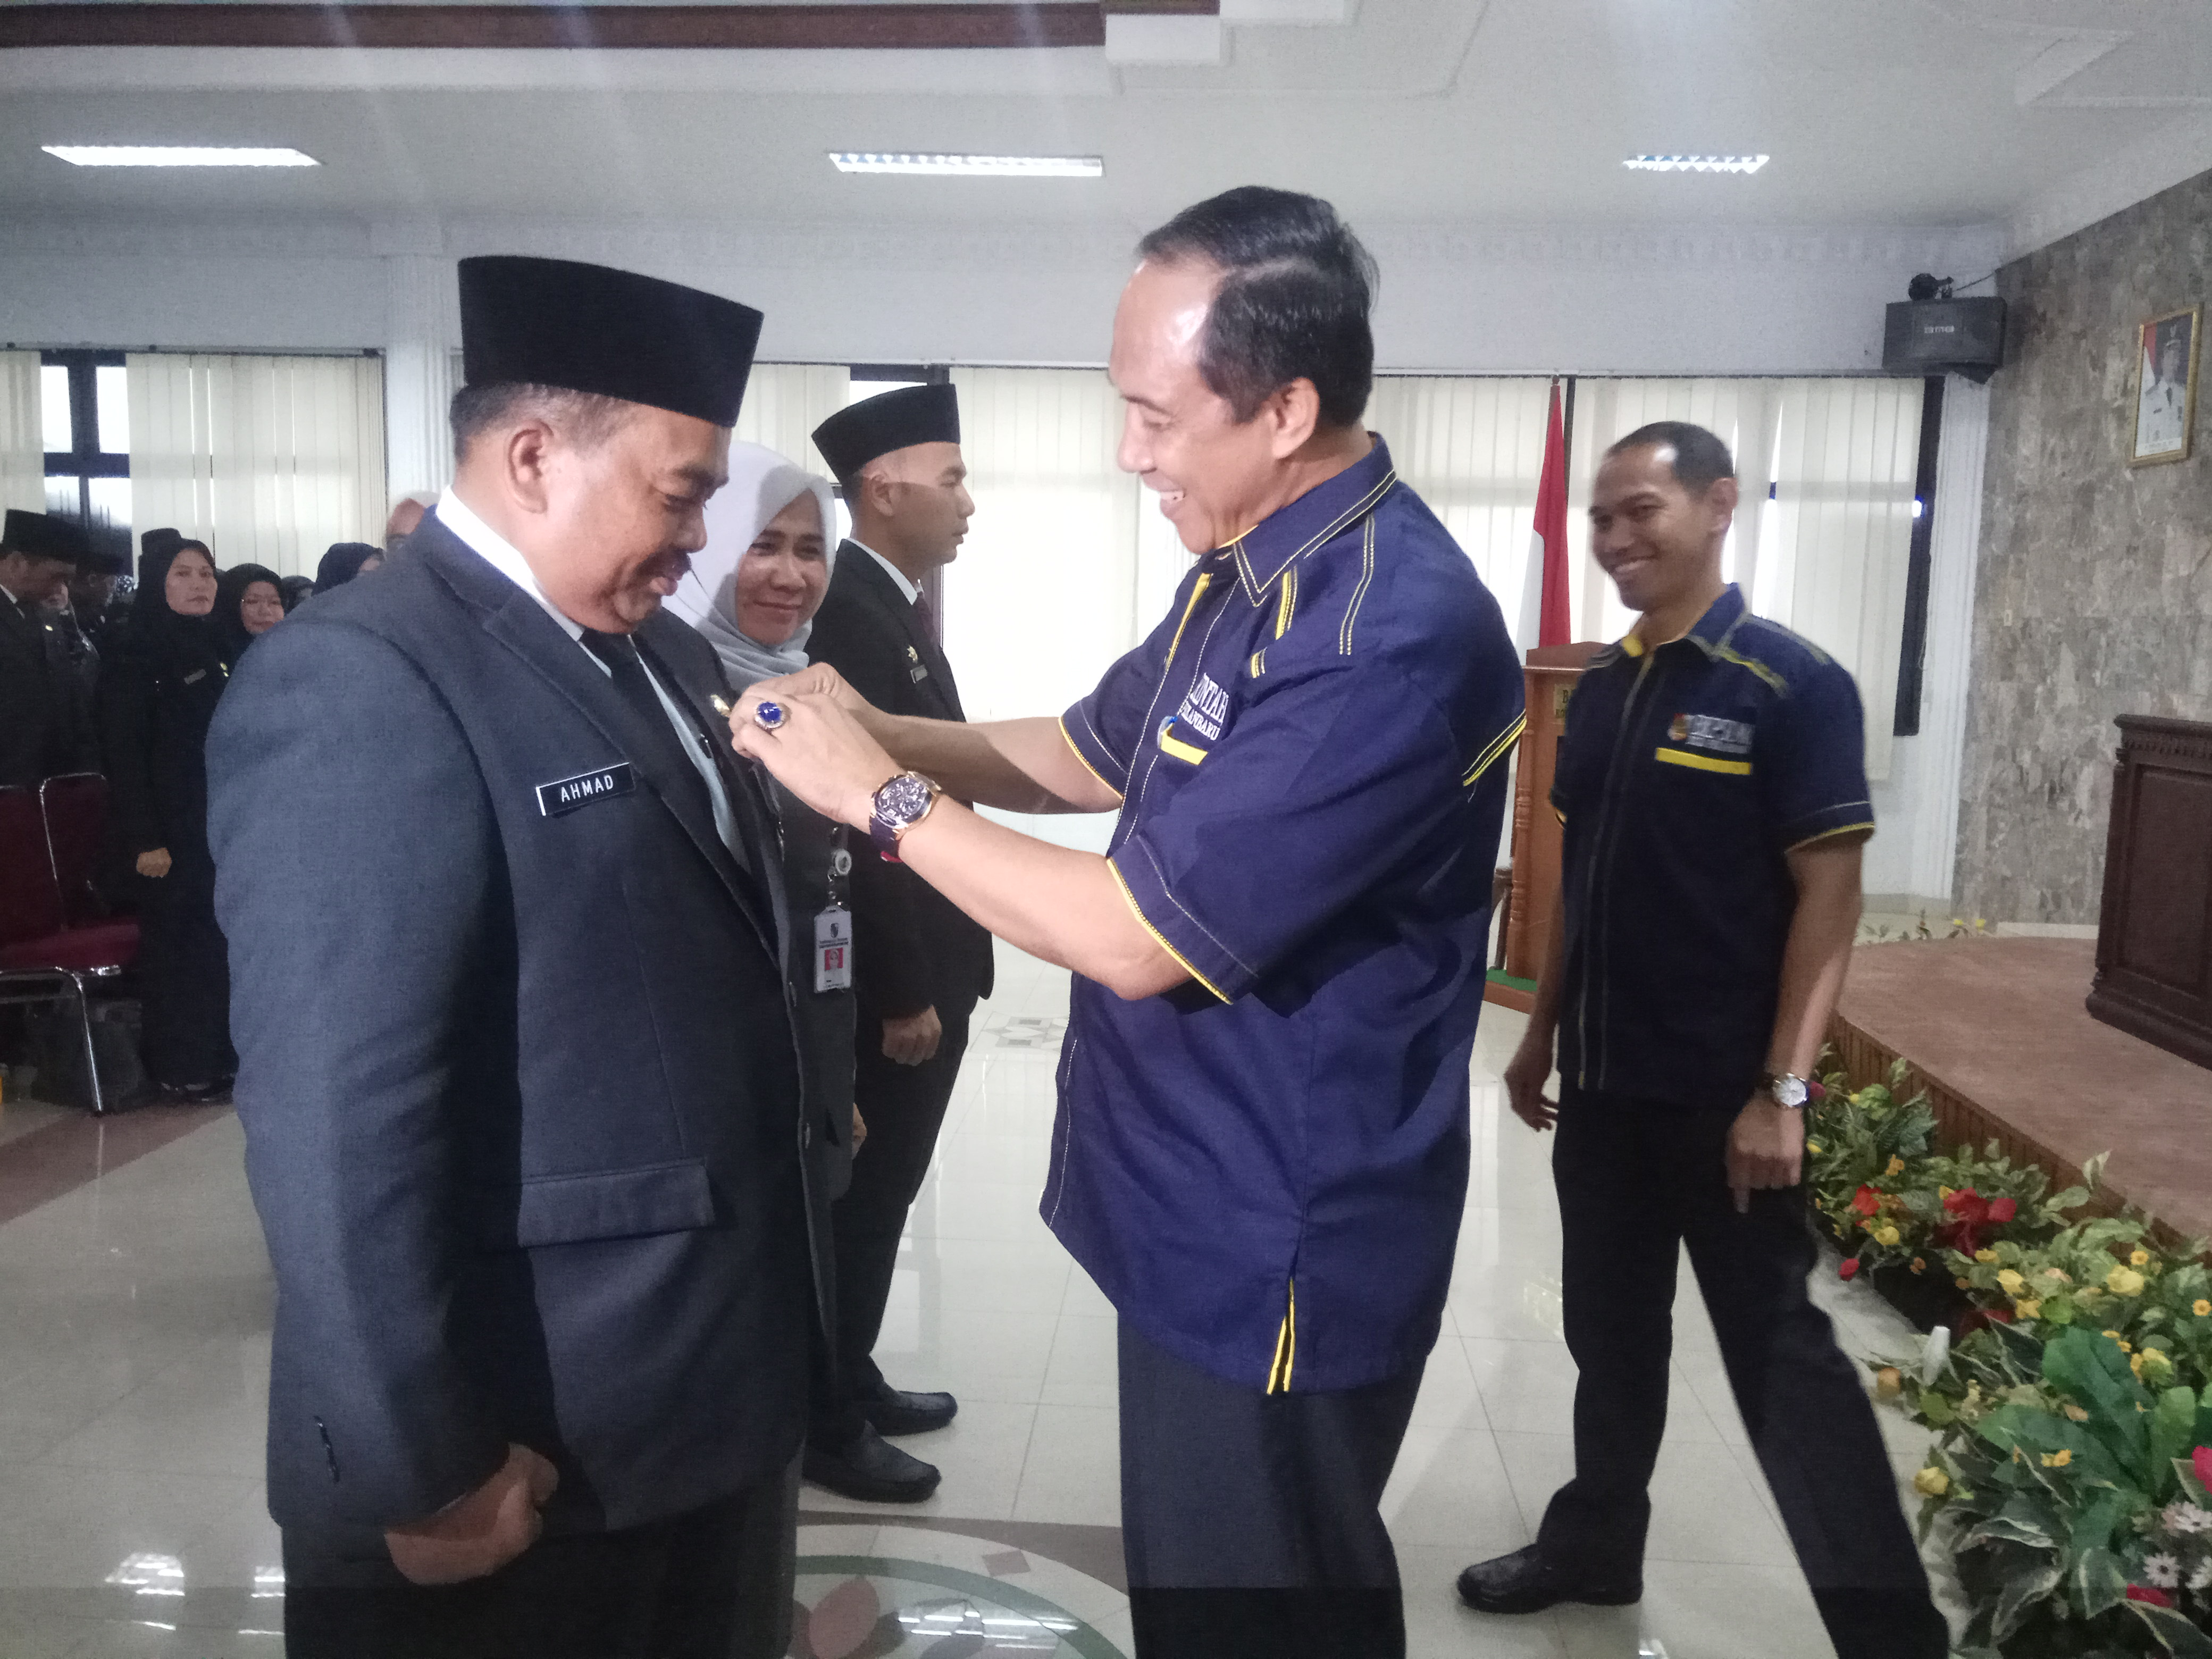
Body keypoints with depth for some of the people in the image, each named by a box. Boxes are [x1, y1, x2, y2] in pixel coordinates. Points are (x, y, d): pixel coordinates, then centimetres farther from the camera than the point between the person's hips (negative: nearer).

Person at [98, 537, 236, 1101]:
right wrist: (144, 838, -18)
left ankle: (220, 1056, 19)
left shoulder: (218, 650, 12)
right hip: (175, 828, -6)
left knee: (226, 941, 9)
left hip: (227, 821, 6)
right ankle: (180, 1069, 9)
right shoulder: (138, 655, -7)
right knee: (179, 945, 0)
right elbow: (123, 751, -13)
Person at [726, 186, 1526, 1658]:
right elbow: (1091, 756, 15)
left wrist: (878, 792, -17)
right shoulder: (1249, 571, 4)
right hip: (1199, 1211, 9)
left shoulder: (1391, 637, -28)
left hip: (1275, 1257, -9)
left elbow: (1136, 939, -27)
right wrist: (879, 726, -1)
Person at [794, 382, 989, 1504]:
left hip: (921, 967, 10)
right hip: (887, 982, -10)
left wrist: (933, 975, 16)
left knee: (876, 1193, 19)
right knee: (862, 1199, 4)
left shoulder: (892, 608, 13)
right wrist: (904, 992, -21)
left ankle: (850, 1381, 34)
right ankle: (827, 1423, 20)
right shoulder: (846, 615, -20)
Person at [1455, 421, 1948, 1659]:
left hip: (1721, 1090, -6)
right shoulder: (1603, 689, 7)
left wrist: (1783, 1090, -19)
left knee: (1779, 1350, 2)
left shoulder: (1793, 685, -12)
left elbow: (1829, 895, -15)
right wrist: (1544, 1033, 14)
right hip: (1602, 1080, 6)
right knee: (1611, 1326, 18)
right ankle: (1595, 1546, 36)